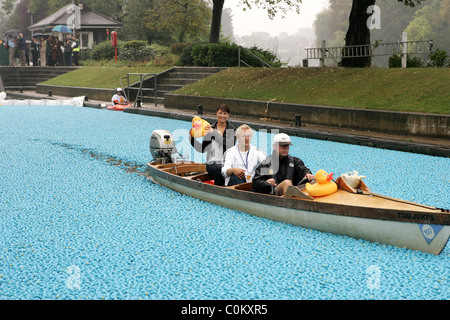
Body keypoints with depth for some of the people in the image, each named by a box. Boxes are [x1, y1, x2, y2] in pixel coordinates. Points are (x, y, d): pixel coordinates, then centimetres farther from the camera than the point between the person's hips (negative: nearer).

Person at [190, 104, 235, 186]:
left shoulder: (231, 129, 8)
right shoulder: (210, 128, 12)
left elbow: (230, 145, -12)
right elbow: (202, 149, 12)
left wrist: (215, 133, -13)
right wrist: (192, 138, -1)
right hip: (212, 162, 0)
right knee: (219, 168, -33)